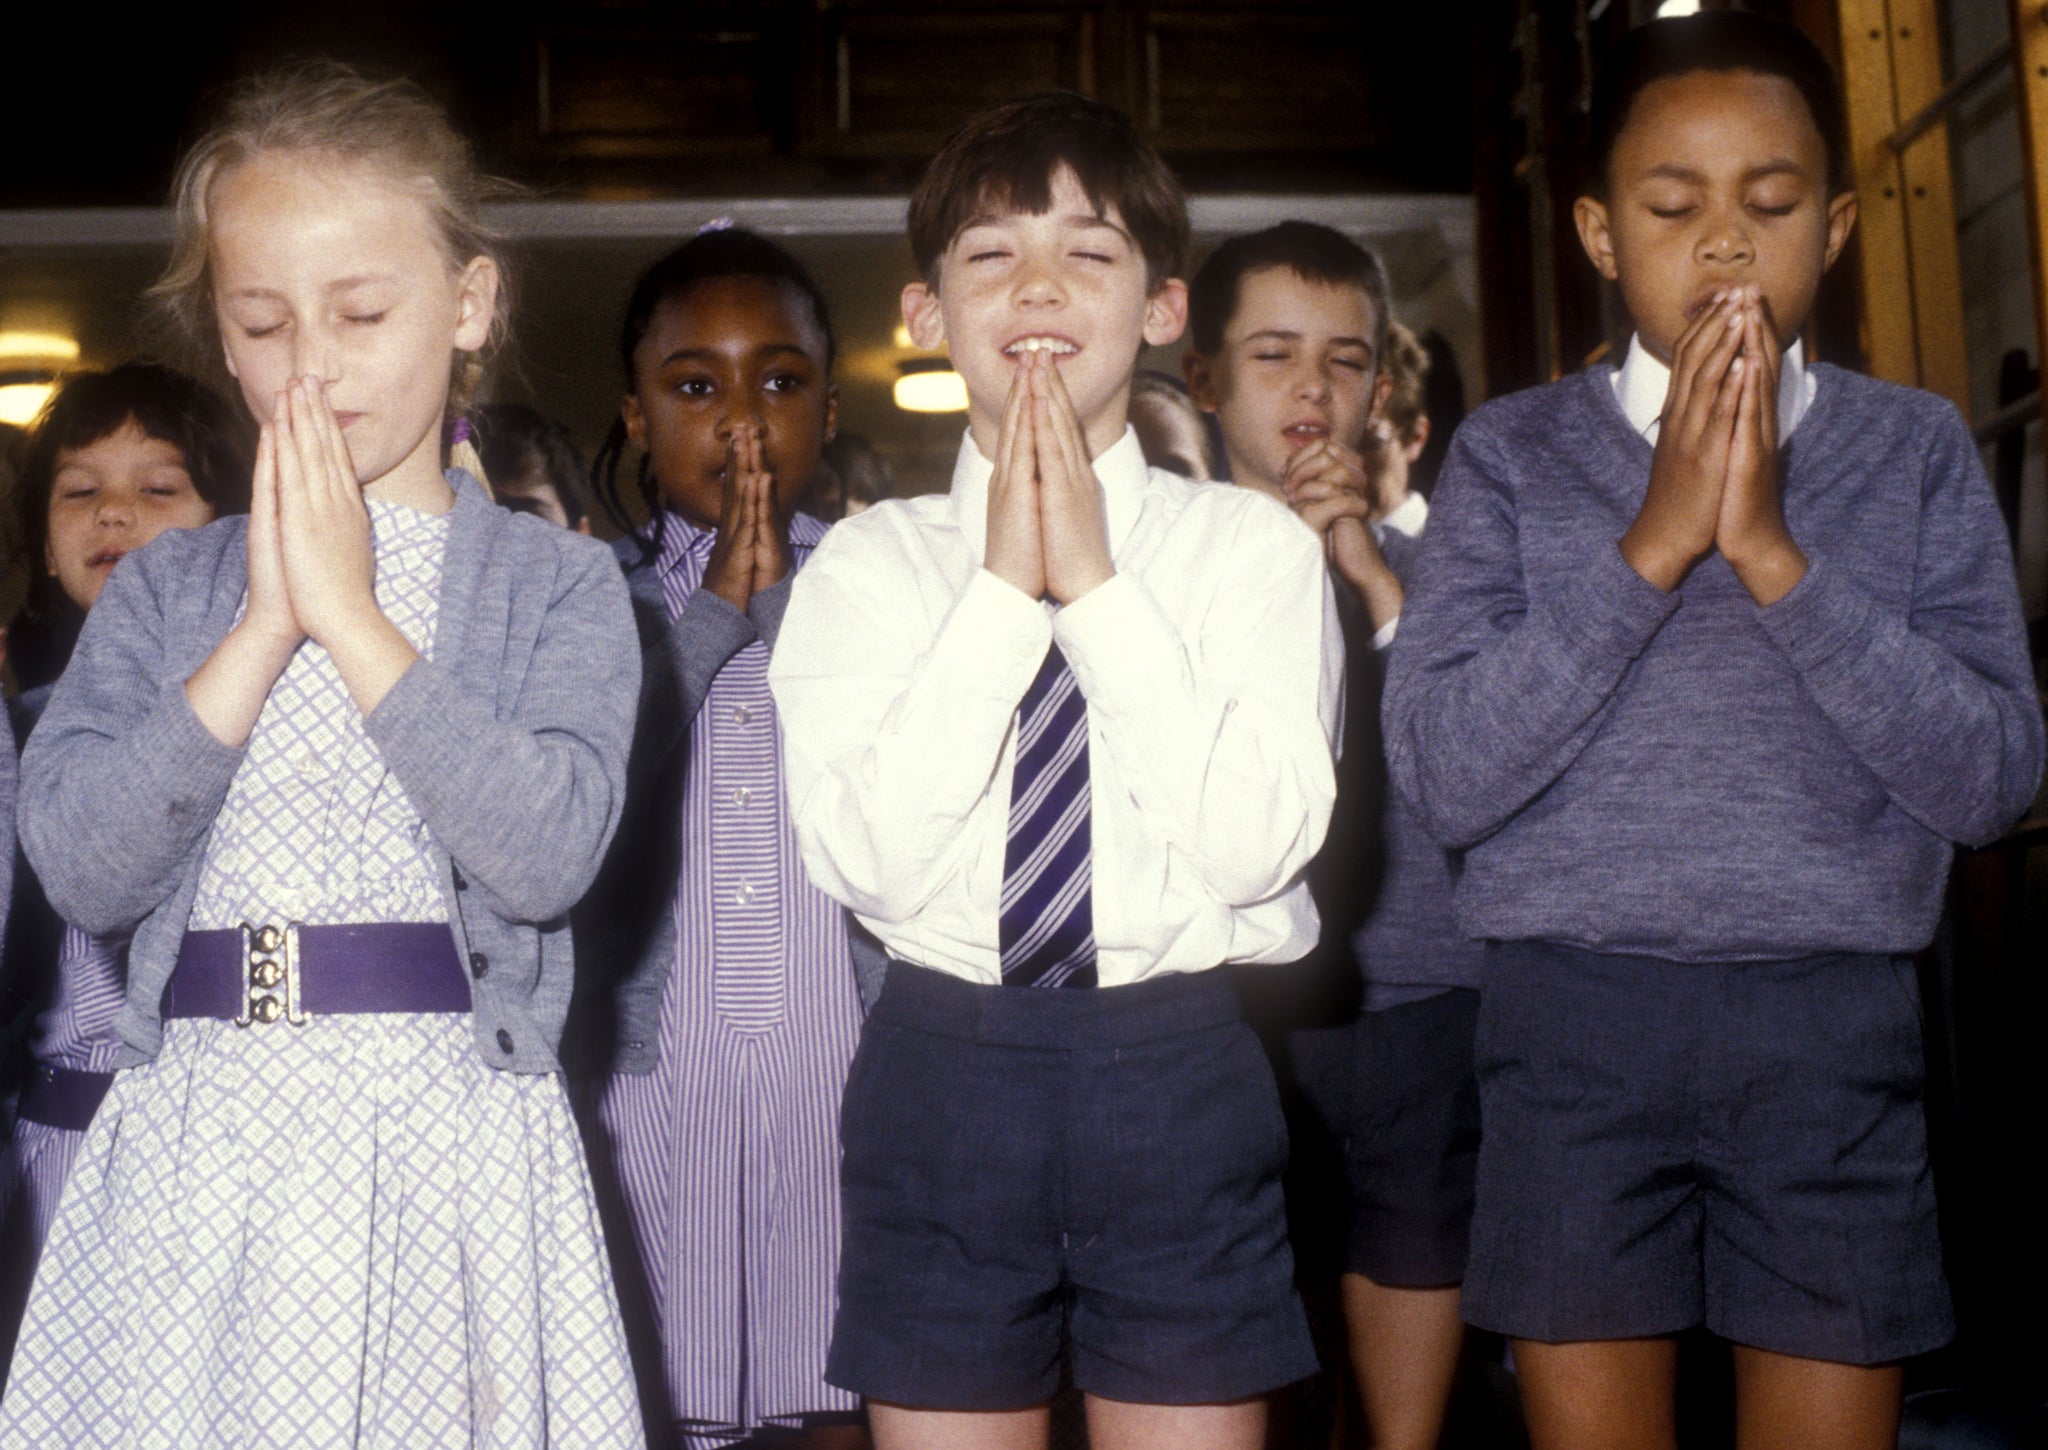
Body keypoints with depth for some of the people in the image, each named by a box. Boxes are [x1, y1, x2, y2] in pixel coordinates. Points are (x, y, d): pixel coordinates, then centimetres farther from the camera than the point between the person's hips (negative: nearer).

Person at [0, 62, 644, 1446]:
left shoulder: (556, 581, 2)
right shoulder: (163, 588, 9)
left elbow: (549, 852, -14)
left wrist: (350, 615, -13)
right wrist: (260, 632, -9)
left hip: (449, 1141, -2)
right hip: (197, 1148, 2)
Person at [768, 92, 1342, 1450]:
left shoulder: (1254, 547, 1)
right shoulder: (870, 560, 2)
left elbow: (1254, 842, -12)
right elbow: (868, 856, -11)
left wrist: (1097, 584, -13)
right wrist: (1003, 590, -13)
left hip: (1183, 1075, 0)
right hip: (944, 1071, 1)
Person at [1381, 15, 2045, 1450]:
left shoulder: (1916, 452, 4)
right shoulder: (1513, 455, 2)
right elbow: (1444, 771, -9)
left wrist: (1772, 553, -13)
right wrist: (1651, 548, -14)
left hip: (1832, 1024, 1)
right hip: (1574, 1020, 0)